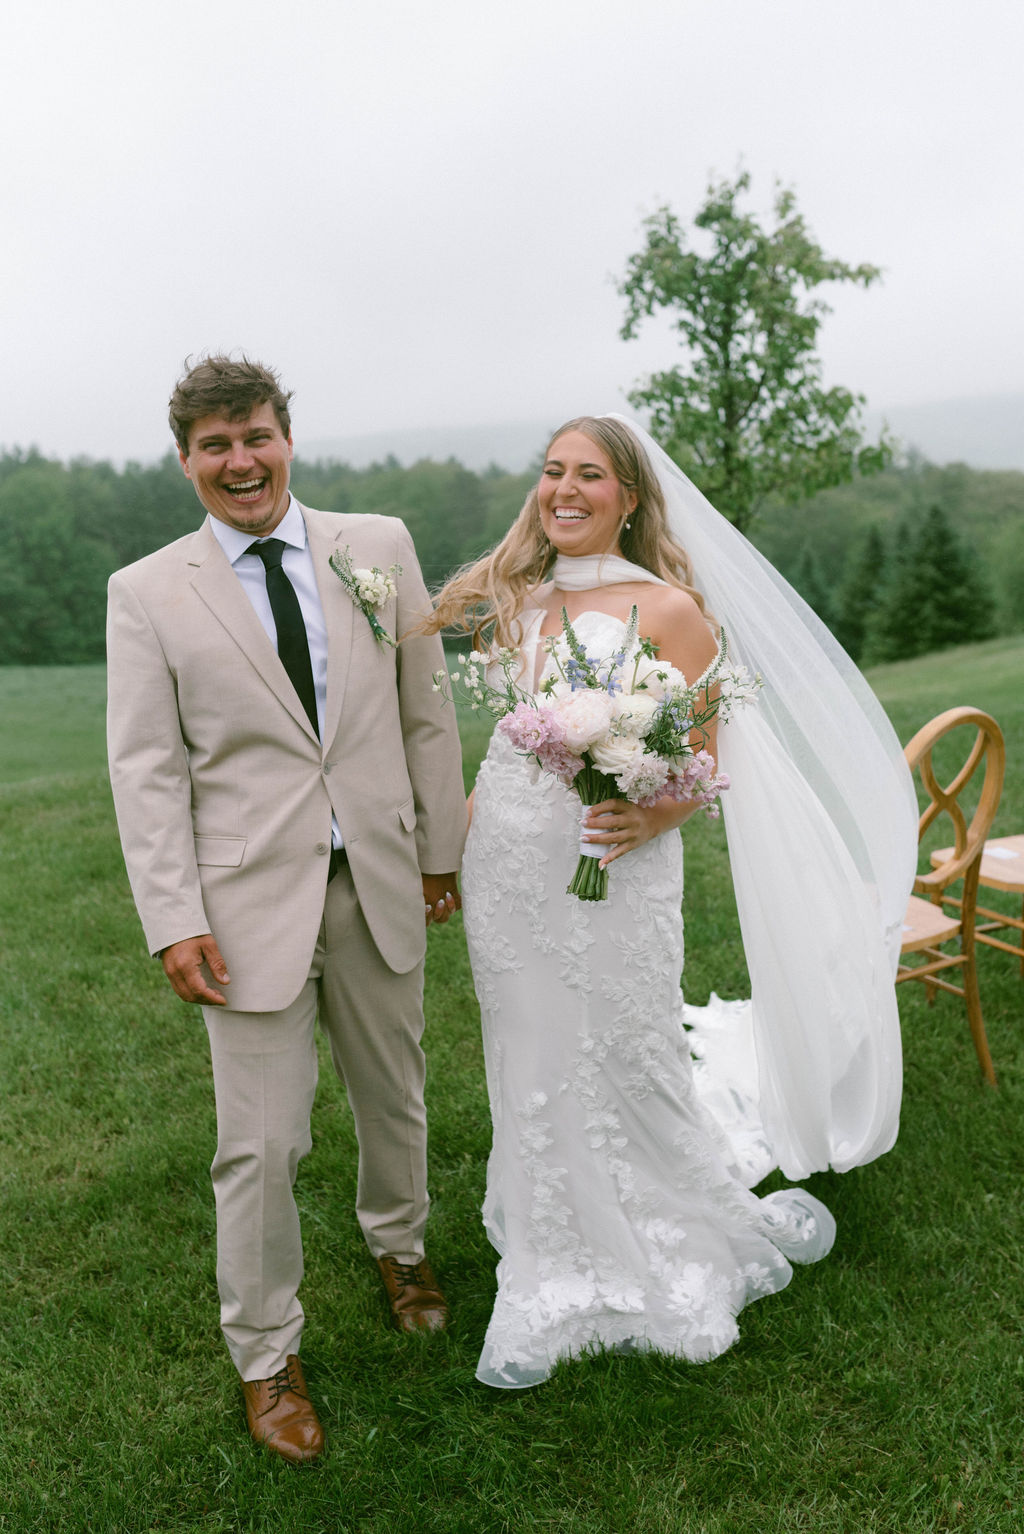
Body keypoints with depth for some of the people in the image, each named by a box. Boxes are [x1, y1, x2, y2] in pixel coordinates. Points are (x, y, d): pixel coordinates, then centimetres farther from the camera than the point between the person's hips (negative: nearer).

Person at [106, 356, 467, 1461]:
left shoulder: (379, 547, 1)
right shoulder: (146, 593, -3)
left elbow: (425, 711, 5)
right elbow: (147, 770, -5)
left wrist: (441, 850, 7)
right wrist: (174, 921, -11)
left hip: (379, 884, 3)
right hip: (252, 901, -2)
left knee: (394, 1096, 21)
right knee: (261, 1146, 4)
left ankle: (398, 1244, 51)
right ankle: (265, 1355, 29)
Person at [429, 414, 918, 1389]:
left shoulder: (666, 607, -7)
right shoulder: (514, 601, 10)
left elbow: (705, 757, -8)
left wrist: (650, 817, -26)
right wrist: (464, 822, 10)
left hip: (607, 866, -5)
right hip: (505, 867, 5)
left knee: (625, 1064, 4)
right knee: (532, 1071, 13)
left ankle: (735, 1225, 34)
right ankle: (554, 1284, 32)